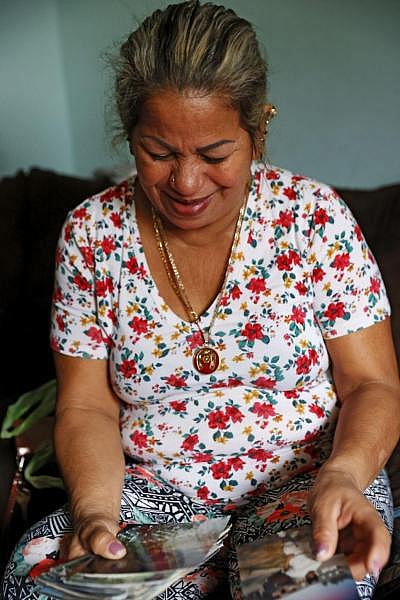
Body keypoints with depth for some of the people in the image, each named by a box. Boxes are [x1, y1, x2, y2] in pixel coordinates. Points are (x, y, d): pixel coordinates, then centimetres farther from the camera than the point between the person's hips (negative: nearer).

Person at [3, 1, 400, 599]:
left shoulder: (315, 217, -8)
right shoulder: (93, 232, -4)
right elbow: (87, 406, -1)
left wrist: (343, 477, -27)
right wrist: (94, 509, -21)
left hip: (303, 478, -1)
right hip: (155, 487, 2)